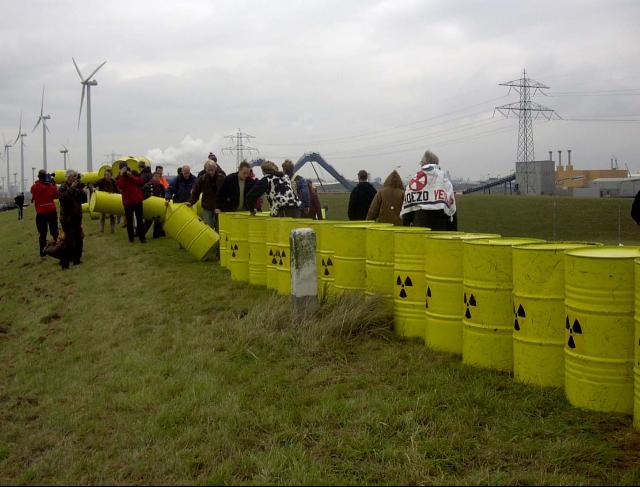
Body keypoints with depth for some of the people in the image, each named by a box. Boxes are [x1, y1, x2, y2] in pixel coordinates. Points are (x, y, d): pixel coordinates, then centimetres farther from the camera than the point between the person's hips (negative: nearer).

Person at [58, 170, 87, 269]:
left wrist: (81, 189, -6)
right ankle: (64, 262, -4)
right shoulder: (63, 187, -8)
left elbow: (84, 199, 9)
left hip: (77, 217, 7)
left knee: (79, 239, 11)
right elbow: (63, 198, -26)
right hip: (67, 218, -7)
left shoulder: (77, 187, 13)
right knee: (69, 240, -10)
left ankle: (76, 259, 24)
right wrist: (72, 188, -23)